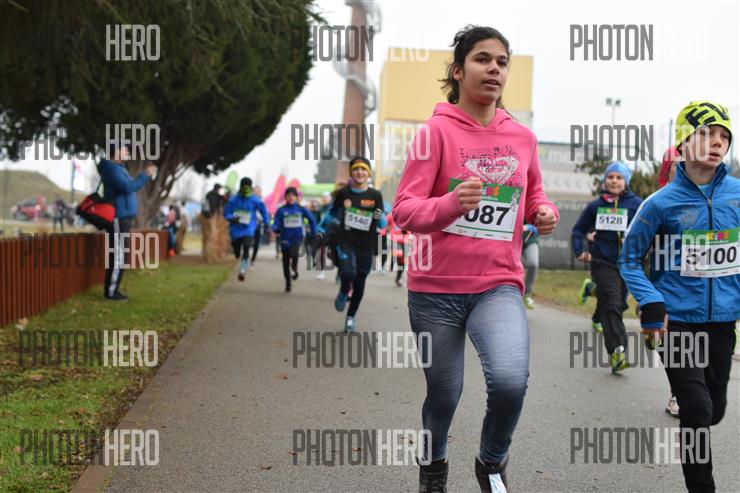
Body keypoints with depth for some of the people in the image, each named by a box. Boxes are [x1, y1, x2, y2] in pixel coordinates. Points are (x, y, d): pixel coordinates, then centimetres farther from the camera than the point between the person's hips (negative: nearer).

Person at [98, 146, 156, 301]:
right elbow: (127, 188, -24)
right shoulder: (112, 169, -14)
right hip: (118, 219, -11)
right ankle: (110, 291, -6)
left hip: (122, 218, 11)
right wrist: (145, 175, -17)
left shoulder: (118, 168, 19)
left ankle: (112, 289, 15)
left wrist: (146, 174, 17)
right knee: (118, 257, -9)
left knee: (119, 257, 11)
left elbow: (131, 187, 25)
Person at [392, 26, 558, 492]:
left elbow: (533, 193, 23)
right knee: (444, 393, 10)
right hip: (436, 286, -1)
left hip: (499, 284, 2)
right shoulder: (437, 131, -7)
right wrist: (451, 203, -32)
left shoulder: (522, 137, 5)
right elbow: (405, 209, -13)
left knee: (510, 380, -24)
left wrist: (545, 211, 0)